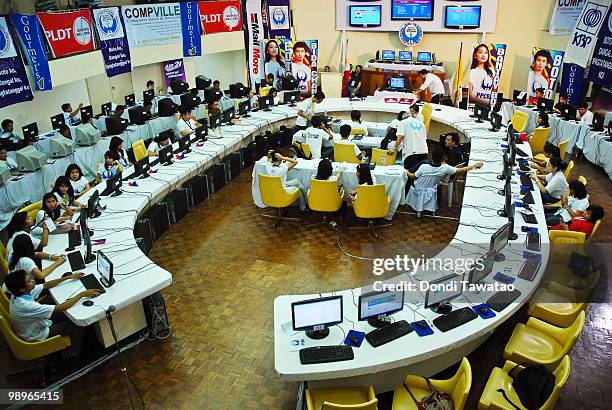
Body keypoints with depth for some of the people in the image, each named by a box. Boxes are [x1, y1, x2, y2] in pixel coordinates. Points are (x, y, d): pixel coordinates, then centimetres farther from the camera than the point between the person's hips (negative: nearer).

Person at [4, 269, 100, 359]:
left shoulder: (19, 294, -14)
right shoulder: (26, 306, -39)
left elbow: (45, 285, 1)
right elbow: (60, 308, -35)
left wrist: (68, 277, 0)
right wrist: (82, 294, -29)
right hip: (38, 337, -8)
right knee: (78, 325, 1)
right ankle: (70, 355, 21)